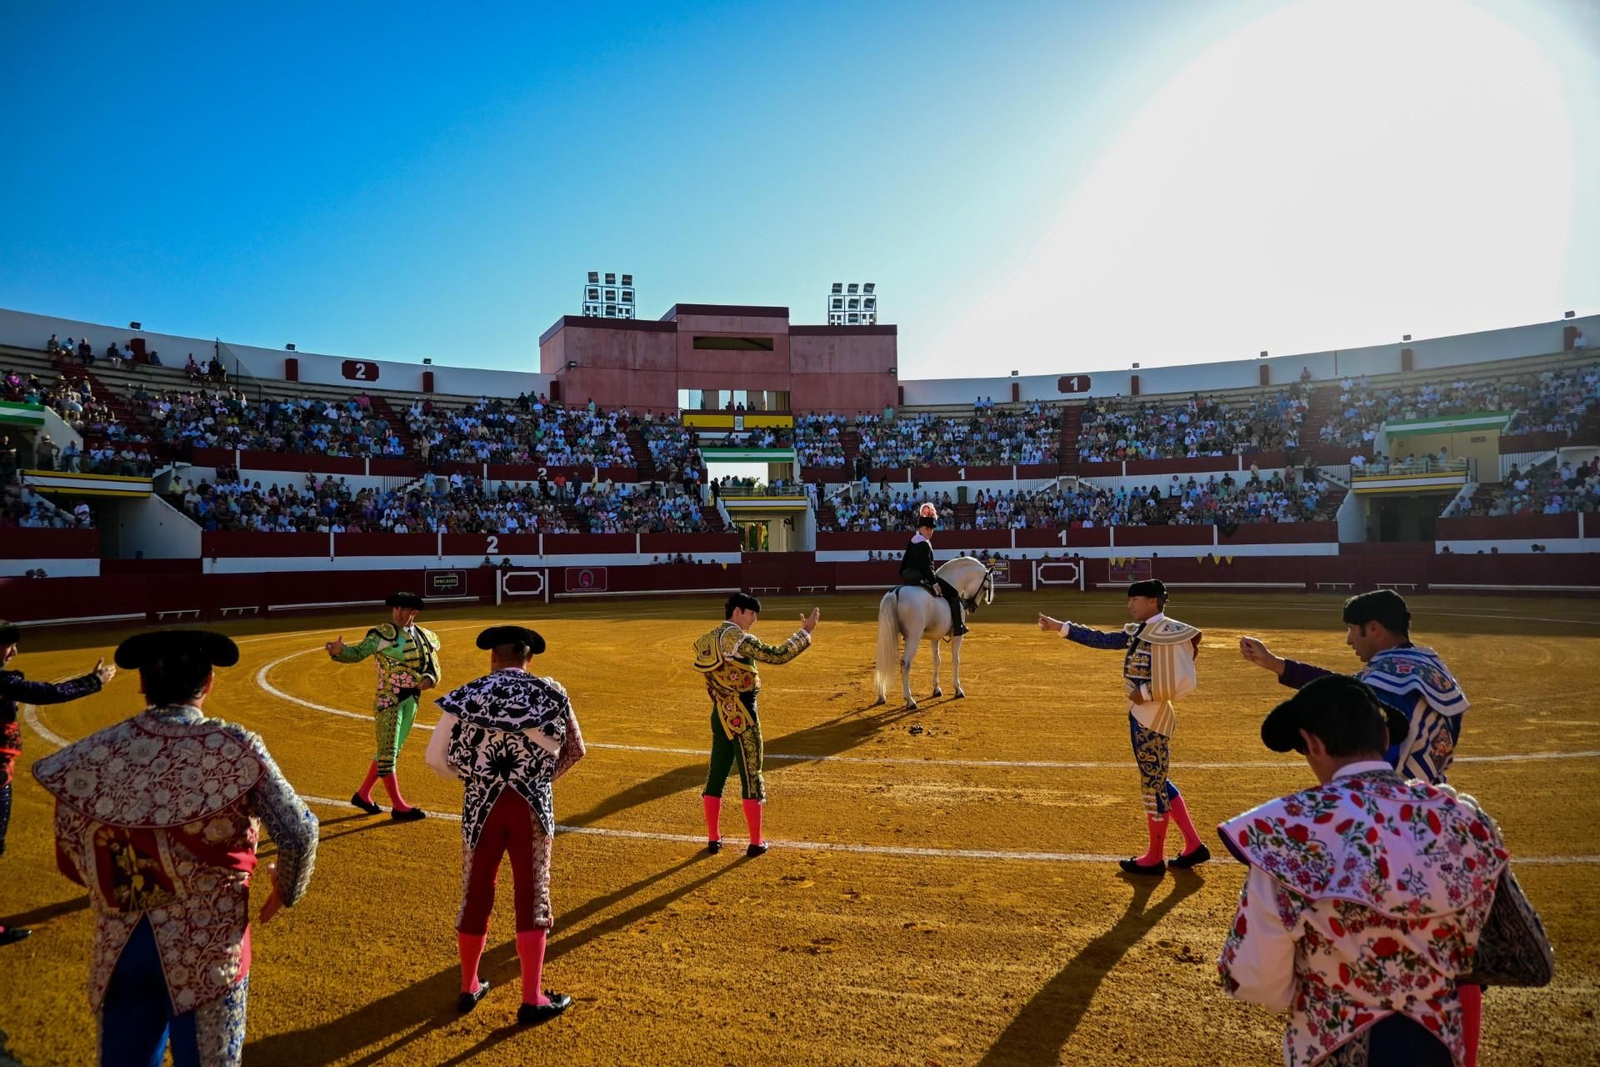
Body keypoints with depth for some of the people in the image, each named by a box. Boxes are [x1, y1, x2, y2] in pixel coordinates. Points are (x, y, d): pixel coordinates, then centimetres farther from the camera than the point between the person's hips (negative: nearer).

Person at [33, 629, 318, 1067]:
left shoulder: (93, 754, -4)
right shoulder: (235, 748, -14)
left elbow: (72, 858, 4)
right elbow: (299, 834, -14)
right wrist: (286, 890, 5)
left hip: (119, 944, 3)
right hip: (208, 942, -3)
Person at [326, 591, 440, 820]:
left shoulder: (426, 637, 8)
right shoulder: (384, 633, -8)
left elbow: (434, 669, 11)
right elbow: (358, 652, -18)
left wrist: (429, 679, -12)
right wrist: (339, 651, -38)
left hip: (412, 700, 7)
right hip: (389, 699, -6)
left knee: (392, 750, 15)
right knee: (388, 752, -4)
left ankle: (363, 794, 30)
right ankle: (398, 806, 4)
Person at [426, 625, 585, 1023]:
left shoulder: (467, 694, -3)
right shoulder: (550, 693, -2)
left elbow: (436, 758, -4)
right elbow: (574, 750, 3)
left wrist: (474, 776, 12)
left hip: (481, 805, 1)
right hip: (533, 804, -1)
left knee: (476, 895, 16)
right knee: (531, 898, 9)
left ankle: (469, 988, 33)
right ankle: (532, 999, 12)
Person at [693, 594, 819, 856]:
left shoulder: (707, 641, 7)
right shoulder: (740, 640, -17)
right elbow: (778, 655, -20)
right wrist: (805, 631, -13)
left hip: (720, 714, 7)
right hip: (742, 715, -7)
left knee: (716, 774, 13)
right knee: (751, 776, 3)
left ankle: (713, 839, 20)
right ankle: (756, 842, 10)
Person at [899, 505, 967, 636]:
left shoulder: (913, 541, 9)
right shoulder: (924, 544, -18)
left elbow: (904, 561, 15)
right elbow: (926, 566, -23)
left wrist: (903, 576, 22)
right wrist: (935, 582, -17)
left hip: (909, 577, 10)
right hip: (923, 578, -10)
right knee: (954, 595, -1)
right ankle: (958, 627, -4)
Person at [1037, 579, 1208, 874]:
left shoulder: (1171, 633, -18)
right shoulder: (1137, 631, 8)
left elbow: (1185, 684, -22)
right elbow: (1100, 639, 9)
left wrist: (1147, 693, -18)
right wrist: (1060, 627, 5)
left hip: (1153, 719, -9)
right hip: (1140, 717, 9)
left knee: (1153, 786, 4)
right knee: (1157, 783, 17)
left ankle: (1155, 858, 19)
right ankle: (1193, 846, 27)